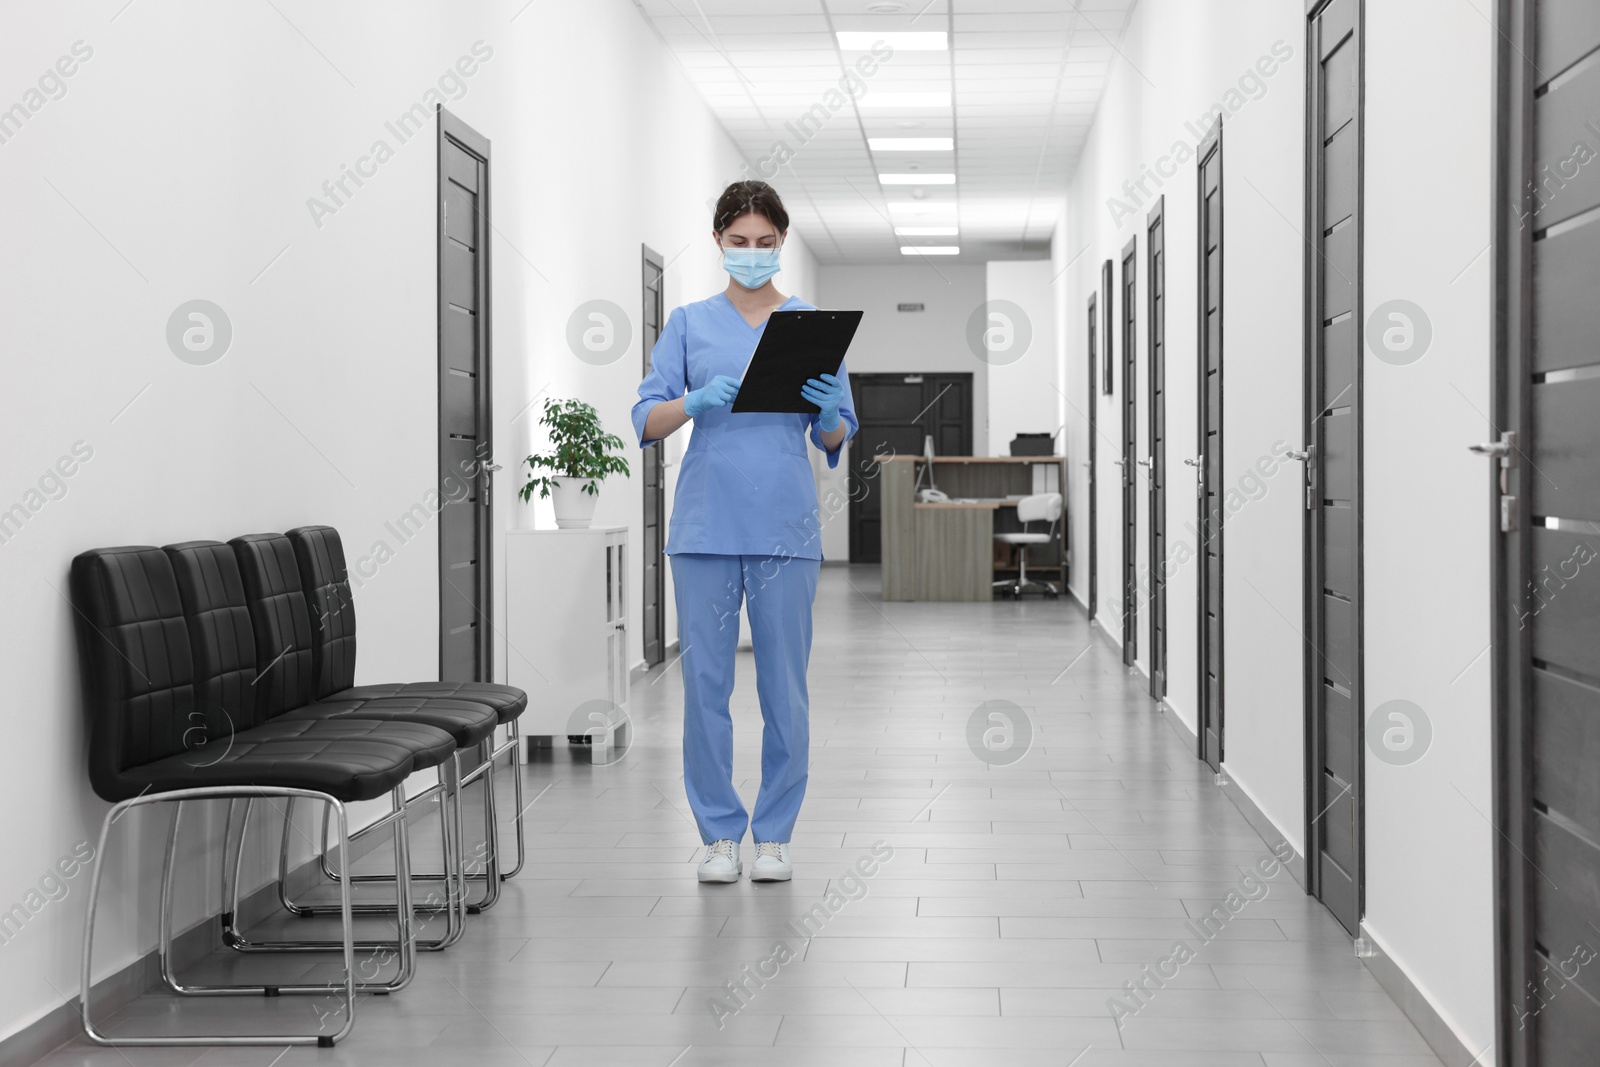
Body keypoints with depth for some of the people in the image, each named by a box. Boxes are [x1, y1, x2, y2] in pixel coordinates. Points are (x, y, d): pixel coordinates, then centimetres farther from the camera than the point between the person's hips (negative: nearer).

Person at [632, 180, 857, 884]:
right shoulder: (689, 324, 8)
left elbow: (838, 437, 9)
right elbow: (647, 420, 1)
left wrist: (827, 414, -14)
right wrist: (698, 401, -18)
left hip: (785, 527, 0)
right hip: (706, 526, 0)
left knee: (784, 684, 3)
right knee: (706, 681, 2)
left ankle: (775, 834, 14)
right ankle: (720, 833, 13)